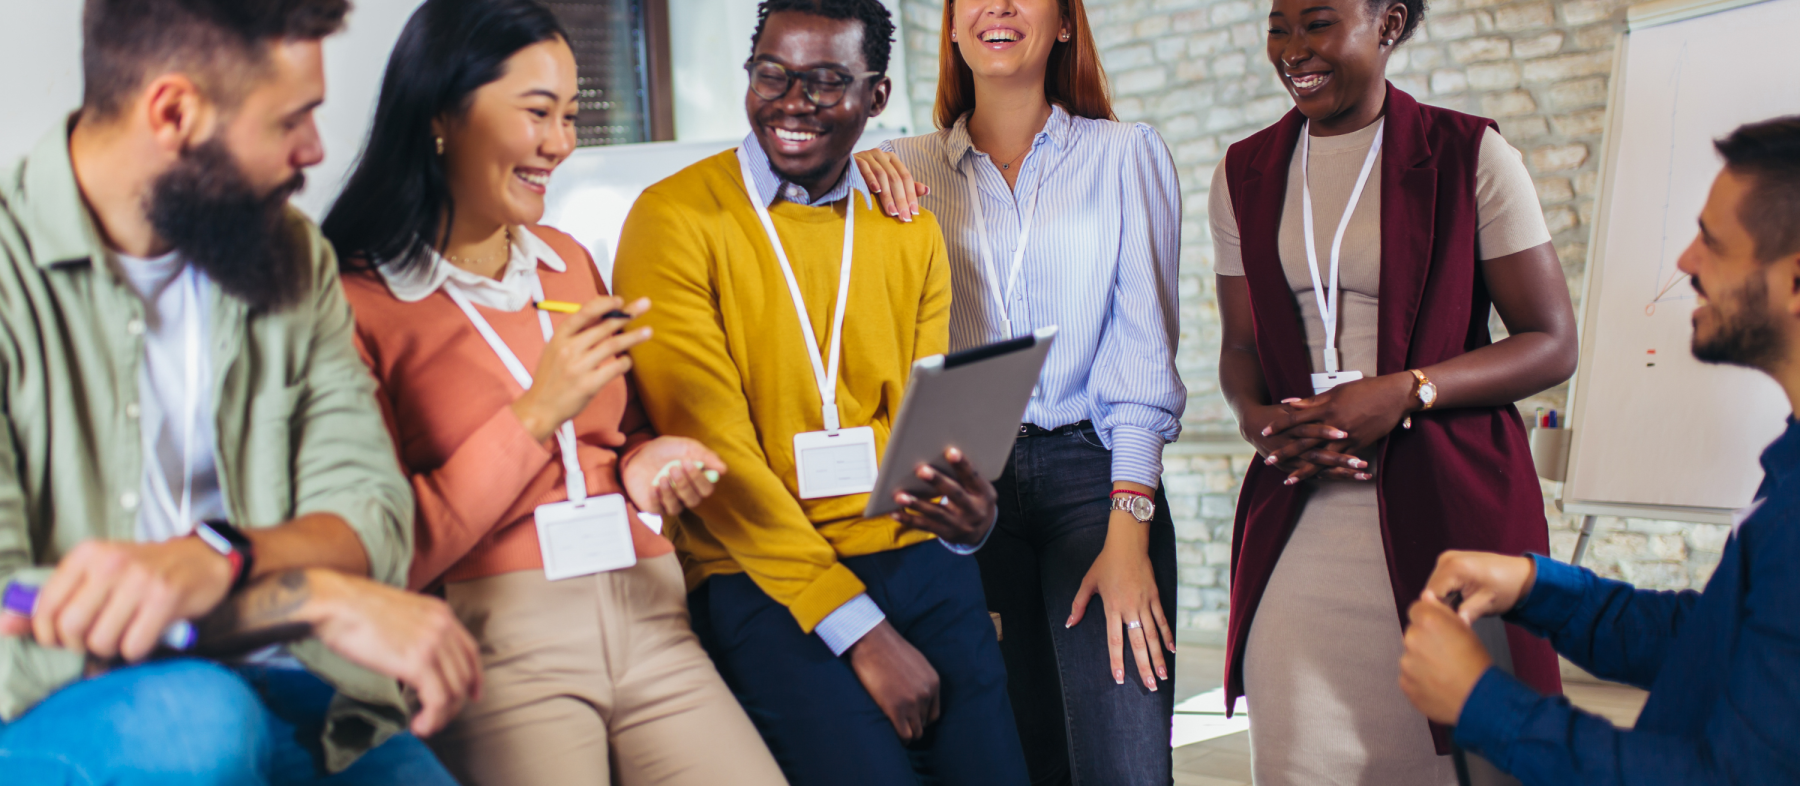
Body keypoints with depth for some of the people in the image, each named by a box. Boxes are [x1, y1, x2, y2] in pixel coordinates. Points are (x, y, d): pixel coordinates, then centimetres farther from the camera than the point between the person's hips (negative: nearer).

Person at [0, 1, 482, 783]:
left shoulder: (293, 259, 9)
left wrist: (211, 556, -23)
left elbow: (371, 516, -2)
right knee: (193, 715, -34)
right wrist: (316, 593, -20)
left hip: (282, 693, 4)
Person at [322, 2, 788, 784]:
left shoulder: (567, 262, 16)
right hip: (496, 631, -5)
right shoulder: (357, 303, -5)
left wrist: (646, 463, 4)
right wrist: (536, 414, -14)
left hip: (646, 614, 5)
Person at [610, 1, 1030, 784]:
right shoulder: (675, 219, -5)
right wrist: (861, 630, -14)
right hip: (759, 576, -4)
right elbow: (712, 449, -11)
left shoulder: (910, 230, 11)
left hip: (916, 562, 5)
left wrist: (968, 510, -16)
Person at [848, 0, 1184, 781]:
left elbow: (1143, 346, -2)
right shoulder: (908, 170, 10)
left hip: (1093, 474, -2)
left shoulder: (1127, 154, 5)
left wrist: (1127, 530, -11)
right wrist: (845, 172, -9)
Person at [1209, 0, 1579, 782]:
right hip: (1298, 510, 3)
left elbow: (1552, 344, -2)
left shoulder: (1470, 155, -1)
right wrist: (1257, 416, -6)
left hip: (1448, 507, -3)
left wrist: (1405, 393, -16)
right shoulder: (1244, 175, 11)